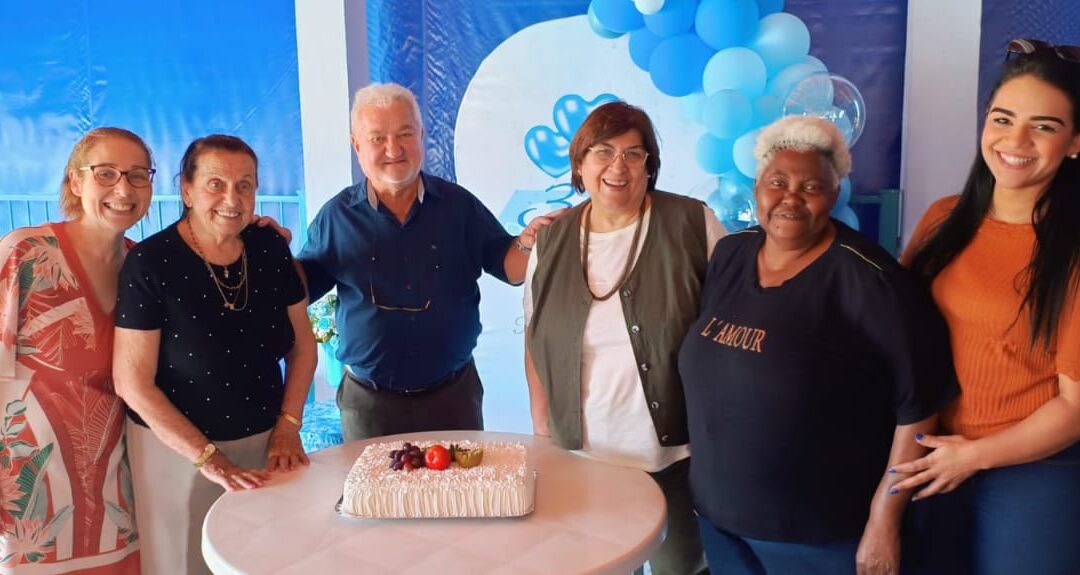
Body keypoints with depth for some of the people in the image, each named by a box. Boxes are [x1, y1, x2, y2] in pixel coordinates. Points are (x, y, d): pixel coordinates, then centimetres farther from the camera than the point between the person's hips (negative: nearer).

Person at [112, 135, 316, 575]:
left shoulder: (270, 248, -3)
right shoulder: (150, 263, -15)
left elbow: (302, 343, 7)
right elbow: (133, 384, -15)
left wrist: (288, 425, -2)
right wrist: (208, 456, -16)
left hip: (264, 442, 4)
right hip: (177, 447, -4)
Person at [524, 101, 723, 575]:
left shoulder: (693, 225, -8)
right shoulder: (551, 242, 3)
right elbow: (536, 341, 10)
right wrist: (542, 429, 7)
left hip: (678, 451, -2)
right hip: (585, 455, 3)